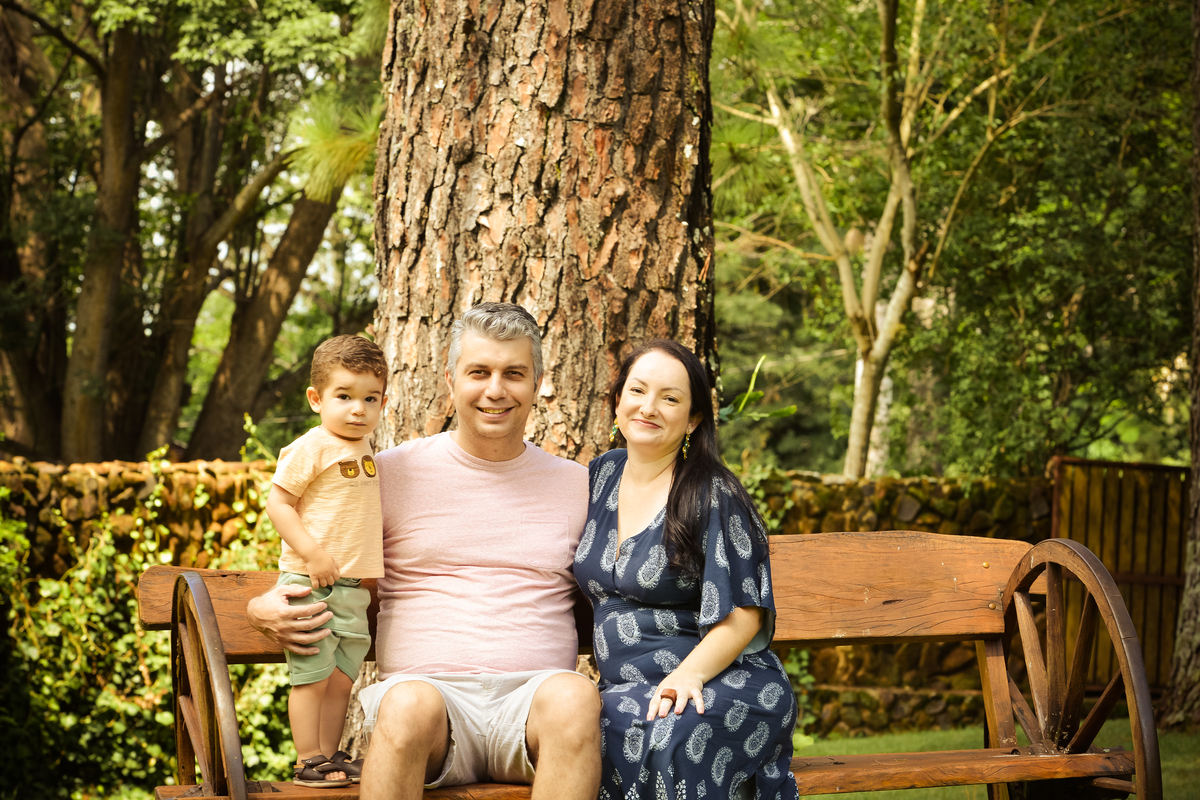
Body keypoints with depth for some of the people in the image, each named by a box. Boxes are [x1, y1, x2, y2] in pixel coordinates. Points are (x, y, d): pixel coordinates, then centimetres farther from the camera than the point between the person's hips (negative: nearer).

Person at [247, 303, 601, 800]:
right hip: (429, 686, -1)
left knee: (573, 695, -35)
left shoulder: (577, 486, 17)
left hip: (532, 691, 1)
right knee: (410, 703, -38)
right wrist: (264, 608, -3)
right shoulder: (392, 474, 12)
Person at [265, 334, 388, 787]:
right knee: (312, 675, -4)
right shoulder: (311, 448, -11)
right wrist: (312, 553, -21)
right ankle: (308, 762, 3)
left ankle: (329, 755, 21)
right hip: (311, 584, -8)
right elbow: (278, 503, -14)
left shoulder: (366, 454, 14)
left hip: (353, 588, 8)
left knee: (342, 677, 12)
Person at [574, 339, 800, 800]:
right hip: (623, 688, 5)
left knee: (671, 739, -39)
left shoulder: (714, 495, -4)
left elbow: (744, 612, -9)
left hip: (723, 681, -5)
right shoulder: (603, 475, 15)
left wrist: (689, 674, -23)